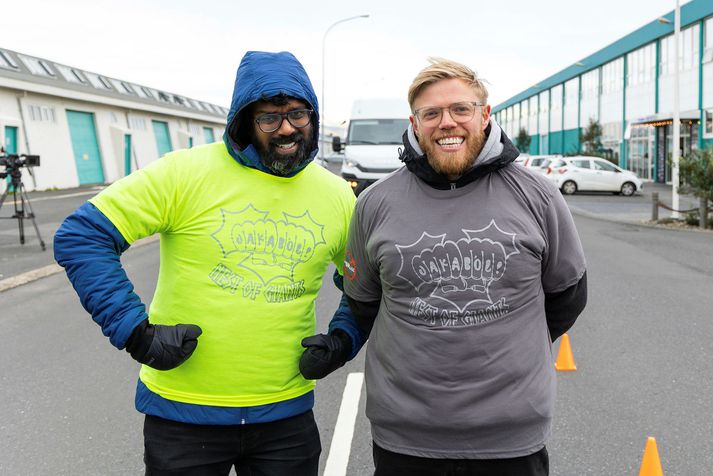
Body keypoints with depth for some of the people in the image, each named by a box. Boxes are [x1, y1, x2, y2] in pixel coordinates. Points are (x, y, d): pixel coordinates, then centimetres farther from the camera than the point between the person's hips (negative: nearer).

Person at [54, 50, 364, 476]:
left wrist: (344, 338, -2)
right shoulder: (187, 172, -11)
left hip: (286, 413, 3)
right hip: (182, 410, -2)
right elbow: (81, 237, -11)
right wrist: (135, 331, -17)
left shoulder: (338, 196, 2)